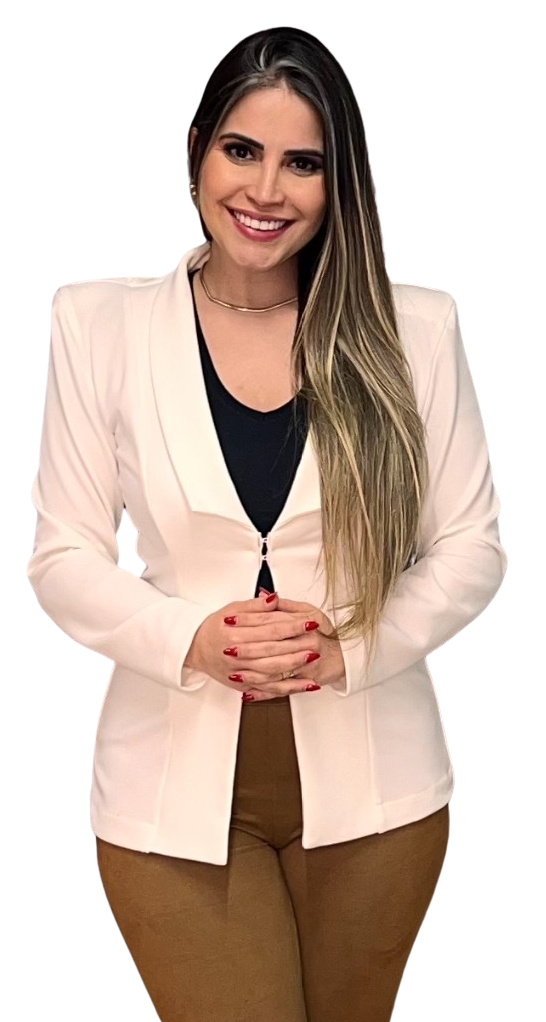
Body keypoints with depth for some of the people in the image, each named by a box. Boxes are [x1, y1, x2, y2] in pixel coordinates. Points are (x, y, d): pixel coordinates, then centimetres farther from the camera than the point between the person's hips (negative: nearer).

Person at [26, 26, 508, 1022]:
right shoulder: (101, 322, -2)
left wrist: (351, 649, -15)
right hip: (175, 790, -1)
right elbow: (63, 555, -1)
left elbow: (471, 544, 1)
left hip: (372, 787, 2)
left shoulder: (413, 328, -2)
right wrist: (190, 641, -18)